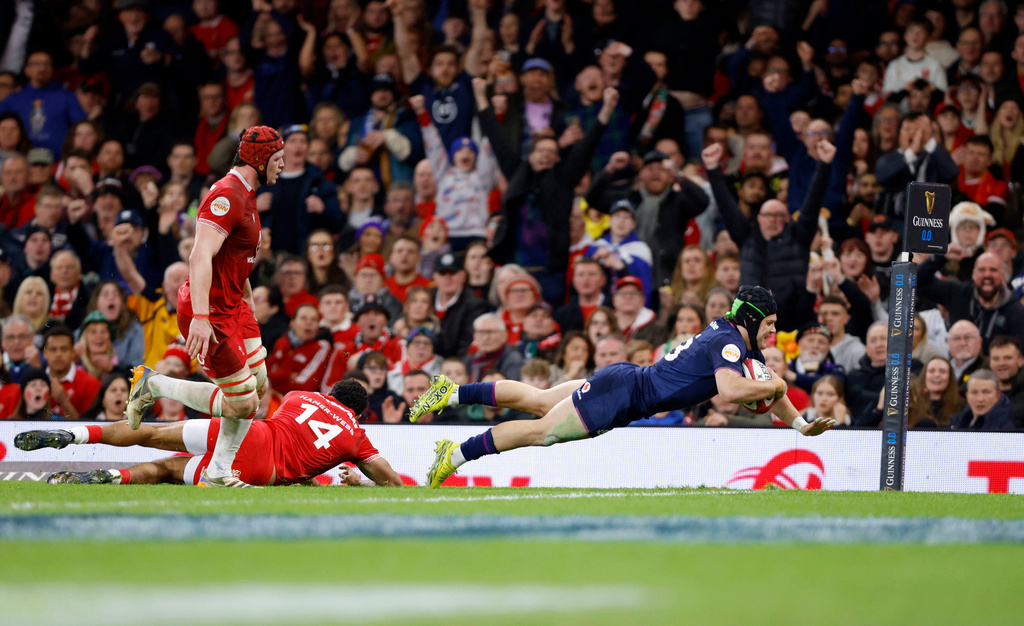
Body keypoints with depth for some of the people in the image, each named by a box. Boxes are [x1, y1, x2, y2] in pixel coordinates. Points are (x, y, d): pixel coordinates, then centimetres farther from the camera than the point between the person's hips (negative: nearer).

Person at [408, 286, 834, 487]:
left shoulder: (747, 348, 12)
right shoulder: (728, 341, -18)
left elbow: (766, 391, 22)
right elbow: (730, 390, -35)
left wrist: (801, 424, 12)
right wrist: (771, 386, -19)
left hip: (624, 382, 8)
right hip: (623, 392, -8)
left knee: (534, 401, 15)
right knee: (540, 431, -5)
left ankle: (451, 393, 18)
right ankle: (456, 455, -3)